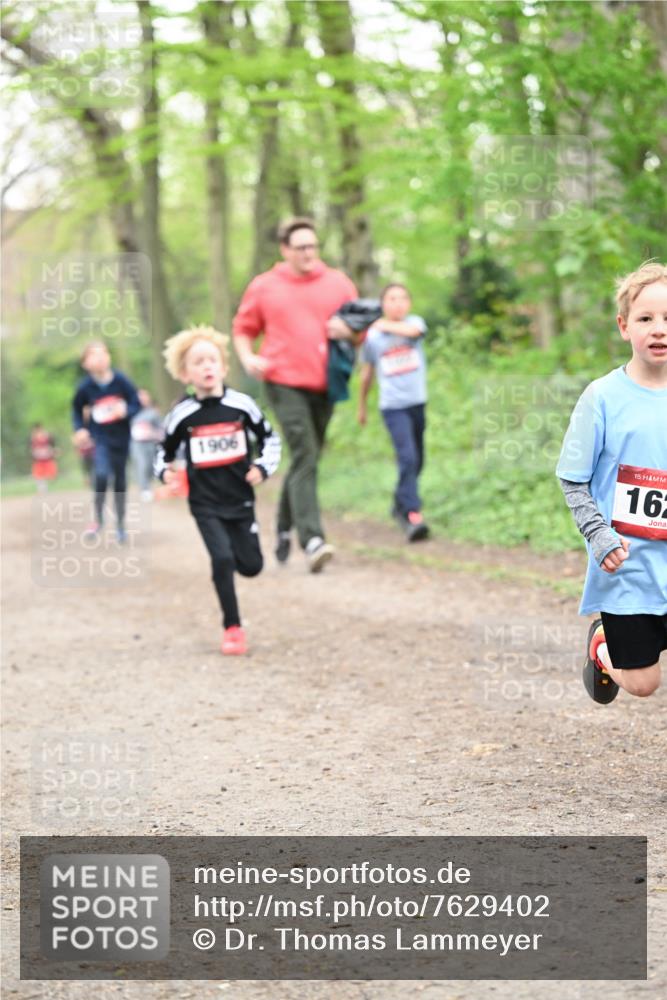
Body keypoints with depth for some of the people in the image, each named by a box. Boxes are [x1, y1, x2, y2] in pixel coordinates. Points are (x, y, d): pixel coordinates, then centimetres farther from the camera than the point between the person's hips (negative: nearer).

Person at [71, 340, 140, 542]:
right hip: (101, 438, -1)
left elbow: (136, 405, -6)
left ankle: (120, 524, 24)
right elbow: (77, 408, 8)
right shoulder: (85, 387, -10)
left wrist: (125, 411, -25)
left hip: (121, 437, 1)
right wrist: (80, 429, -4)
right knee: (102, 475, -22)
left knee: (120, 480, 10)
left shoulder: (121, 381, -13)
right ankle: (98, 519, -5)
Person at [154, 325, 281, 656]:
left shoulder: (241, 405, -5)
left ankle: (236, 545, 41)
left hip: (240, 498, 2)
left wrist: (263, 467, -6)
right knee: (222, 559, -17)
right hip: (205, 503, -2)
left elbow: (270, 438, 8)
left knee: (251, 566, 3)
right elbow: (164, 452, 9)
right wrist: (164, 471, -11)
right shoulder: (181, 415, -6)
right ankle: (232, 629, -4)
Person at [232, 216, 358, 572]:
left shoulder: (338, 283, 10)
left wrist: (347, 331, -7)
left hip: (324, 384, 4)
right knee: (304, 458, -17)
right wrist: (248, 358, -4)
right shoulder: (264, 287, 6)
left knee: (305, 460, 12)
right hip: (284, 383, -3)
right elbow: (243, 329, 14)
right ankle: (312, 540, -24)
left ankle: (284, 527, 31)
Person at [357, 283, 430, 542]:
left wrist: (385, 325, -17)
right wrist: (362, 406, 18)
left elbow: (412, 331, -26)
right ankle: (412, 515, -24)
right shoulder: (372, 337, -1)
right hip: (392, 406, -3)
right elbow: (366, 374, 11)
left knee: (416, 461, 14)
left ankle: (401, 503, 36)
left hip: (417, 402, 3)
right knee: (407, 458, -18)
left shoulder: (415, 322, 1)